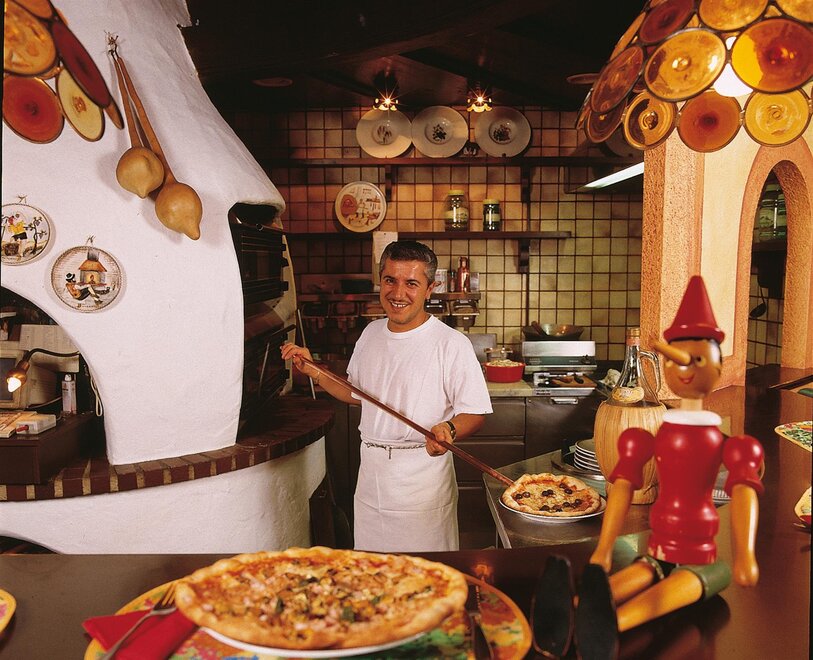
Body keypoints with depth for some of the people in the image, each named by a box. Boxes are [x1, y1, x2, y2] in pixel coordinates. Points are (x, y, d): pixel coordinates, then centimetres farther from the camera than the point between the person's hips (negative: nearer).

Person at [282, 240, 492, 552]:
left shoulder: (452, 344, -13)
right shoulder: (371, 333, 7)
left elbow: (475, 412, -11)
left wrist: (448, 430, -31)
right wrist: (313, 371, 8)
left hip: (423, 477, -5)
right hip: (371, 475, 5)